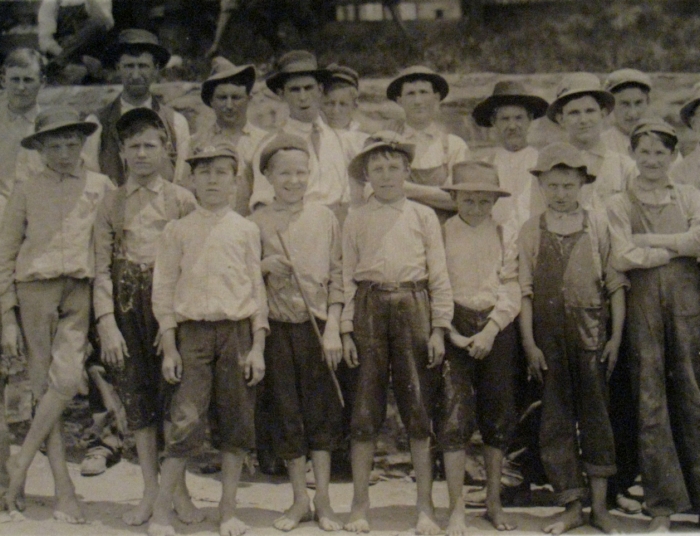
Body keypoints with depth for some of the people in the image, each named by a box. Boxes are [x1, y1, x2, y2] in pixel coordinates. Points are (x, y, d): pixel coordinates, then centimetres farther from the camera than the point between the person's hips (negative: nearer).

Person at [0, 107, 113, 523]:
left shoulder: (101, 187, 10)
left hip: (82, 291, 0)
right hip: (35, 290, 0)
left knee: (67, 380, -17)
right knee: (45, 386, -1)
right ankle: (65, 489, 5)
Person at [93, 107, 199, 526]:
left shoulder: (182, 200, 3)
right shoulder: (112, 203, 9)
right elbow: (102, 267, 4)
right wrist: (107, 322, -5)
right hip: (126, 304, 2)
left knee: (173, 394, -1)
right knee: (136, 395, 7)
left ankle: (180, 491, 12)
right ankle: (150, 490, 18)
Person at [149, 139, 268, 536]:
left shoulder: (246, 230, 9)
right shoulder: (177, 231, 7)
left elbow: (257, 289, 8)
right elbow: (164, 290, 6)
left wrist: (258, 347, 0)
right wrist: (169, 348, -2)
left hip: (238, 330, 1)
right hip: (192, 331, -1)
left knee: (237, 421, 3)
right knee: (185, 421, -8)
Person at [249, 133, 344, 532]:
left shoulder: (325, 218, 3)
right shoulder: (257, 222, 2)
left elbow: (338, 276, 2)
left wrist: (333, 328, -5)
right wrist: (265, 267, -14)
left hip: (319, 324, 0)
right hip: (278, 327, 0)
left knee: (321, 410, 4)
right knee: (287, 412, 5)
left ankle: (323, 500, 13)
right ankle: (300, 500, 17)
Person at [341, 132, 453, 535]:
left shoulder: (423, 216, 8)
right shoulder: (356, 220, 10)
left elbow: (439, 275, 6)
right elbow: (348, 277, 9)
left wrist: (439, 328, -1)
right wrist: (347, 330, 3)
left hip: (413, 305, -1)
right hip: (369, 308, 1)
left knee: (419, 407, -1)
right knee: (365, 408, 2)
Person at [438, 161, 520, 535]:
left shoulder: (504, 237, 7)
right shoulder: (441, 234, 3)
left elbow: (511, 290, 1)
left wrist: (491, 329, -12)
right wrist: (445, 329, -13)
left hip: (496, 328, 2)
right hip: (453, 329, -2)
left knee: (498, 413, 6)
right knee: (454, 416, -9)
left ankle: (494, 502, 20)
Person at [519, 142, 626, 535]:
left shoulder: (598, 225, 4)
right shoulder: (531, 231, 6)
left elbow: (615, 283, 4)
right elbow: (525, 289, 3)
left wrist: (616, 337, -2)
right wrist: (529, 343, -3)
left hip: (591, 330, -1)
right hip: (548, 334, 1)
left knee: (595, 415, 3)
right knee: (556, 418, 3)